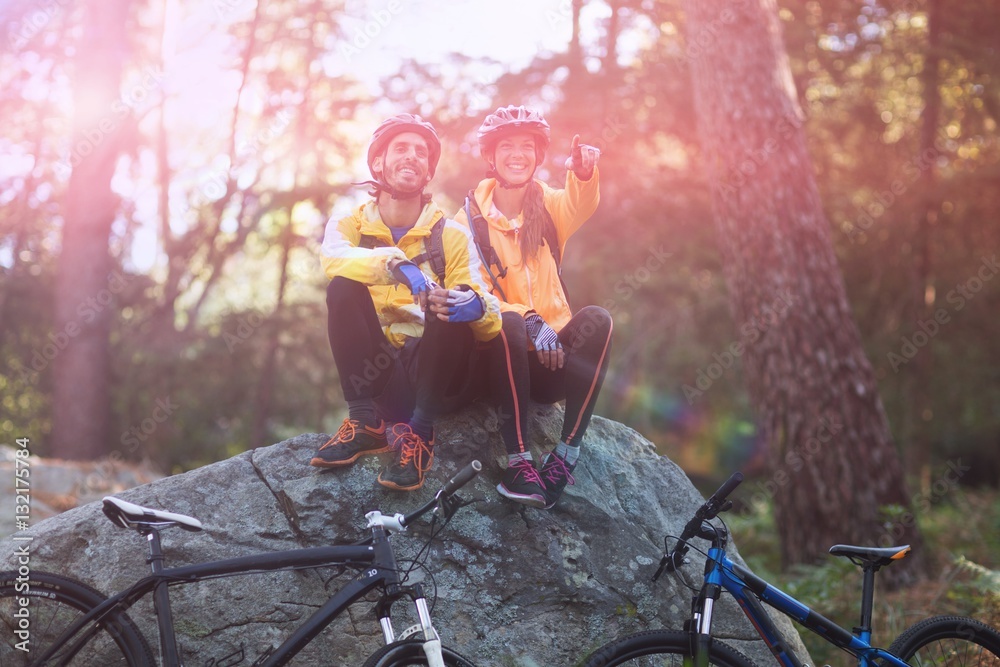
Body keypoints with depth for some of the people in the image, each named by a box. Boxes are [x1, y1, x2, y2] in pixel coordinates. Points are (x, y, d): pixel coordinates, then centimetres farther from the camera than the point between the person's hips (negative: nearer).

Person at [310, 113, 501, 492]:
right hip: (378, 375, 0)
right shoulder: (350, 227, 5)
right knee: (343, 287, -21)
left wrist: (477, 307, -33)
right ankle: (365, 422, -20)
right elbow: (333, 259, -21)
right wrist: (397, 263, -39)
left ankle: (419, 432, -23)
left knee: (455, 301, -26)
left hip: (434, 372, 0)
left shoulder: (451, 236, 4)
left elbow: (490, 322, -8)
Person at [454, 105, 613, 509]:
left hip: (553, 358, 2)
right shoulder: (470, 219, 2)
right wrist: (530, 322, -28)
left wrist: (584, 171, -42)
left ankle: (566, 454, -27)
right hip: (502, 357, -2)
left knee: (596, 319, -27)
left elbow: (580, 205, -17)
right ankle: (517, 460, -37)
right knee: (510, 324, -34)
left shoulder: (547, 205, 8)